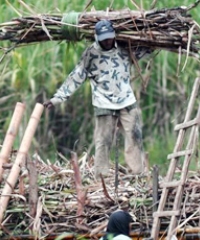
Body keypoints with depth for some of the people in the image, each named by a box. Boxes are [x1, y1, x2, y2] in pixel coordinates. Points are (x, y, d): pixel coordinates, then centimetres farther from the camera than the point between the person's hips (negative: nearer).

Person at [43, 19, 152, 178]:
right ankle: (101, 176, -1)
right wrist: (57, 98, -10)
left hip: (127, 102, 3)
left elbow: (144, 49, 22)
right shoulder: (91, 54, -7)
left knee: (135, 138, 3)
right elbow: (76, 78, -5)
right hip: (104, 106, -3)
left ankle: (138, 174, 10)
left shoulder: (125, 49, 2)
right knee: (103, 142, -5)